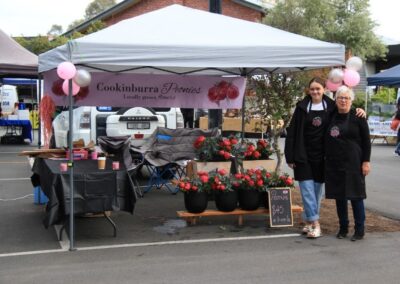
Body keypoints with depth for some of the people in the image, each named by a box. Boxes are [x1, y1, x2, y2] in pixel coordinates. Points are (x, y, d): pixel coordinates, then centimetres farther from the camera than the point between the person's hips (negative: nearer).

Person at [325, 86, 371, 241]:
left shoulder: (357, 117, -4)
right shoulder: (332, 117, 8)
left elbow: (366, 141, -4)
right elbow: (326, 140, 15)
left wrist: (366, 161, -9)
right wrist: (326, 157, 8)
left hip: (353, 163, -4)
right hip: (334, 163, 5)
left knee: (355, 196, 0)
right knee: (339, 196, 9)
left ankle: (359, 230, 9)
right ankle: (343, 228, 20)